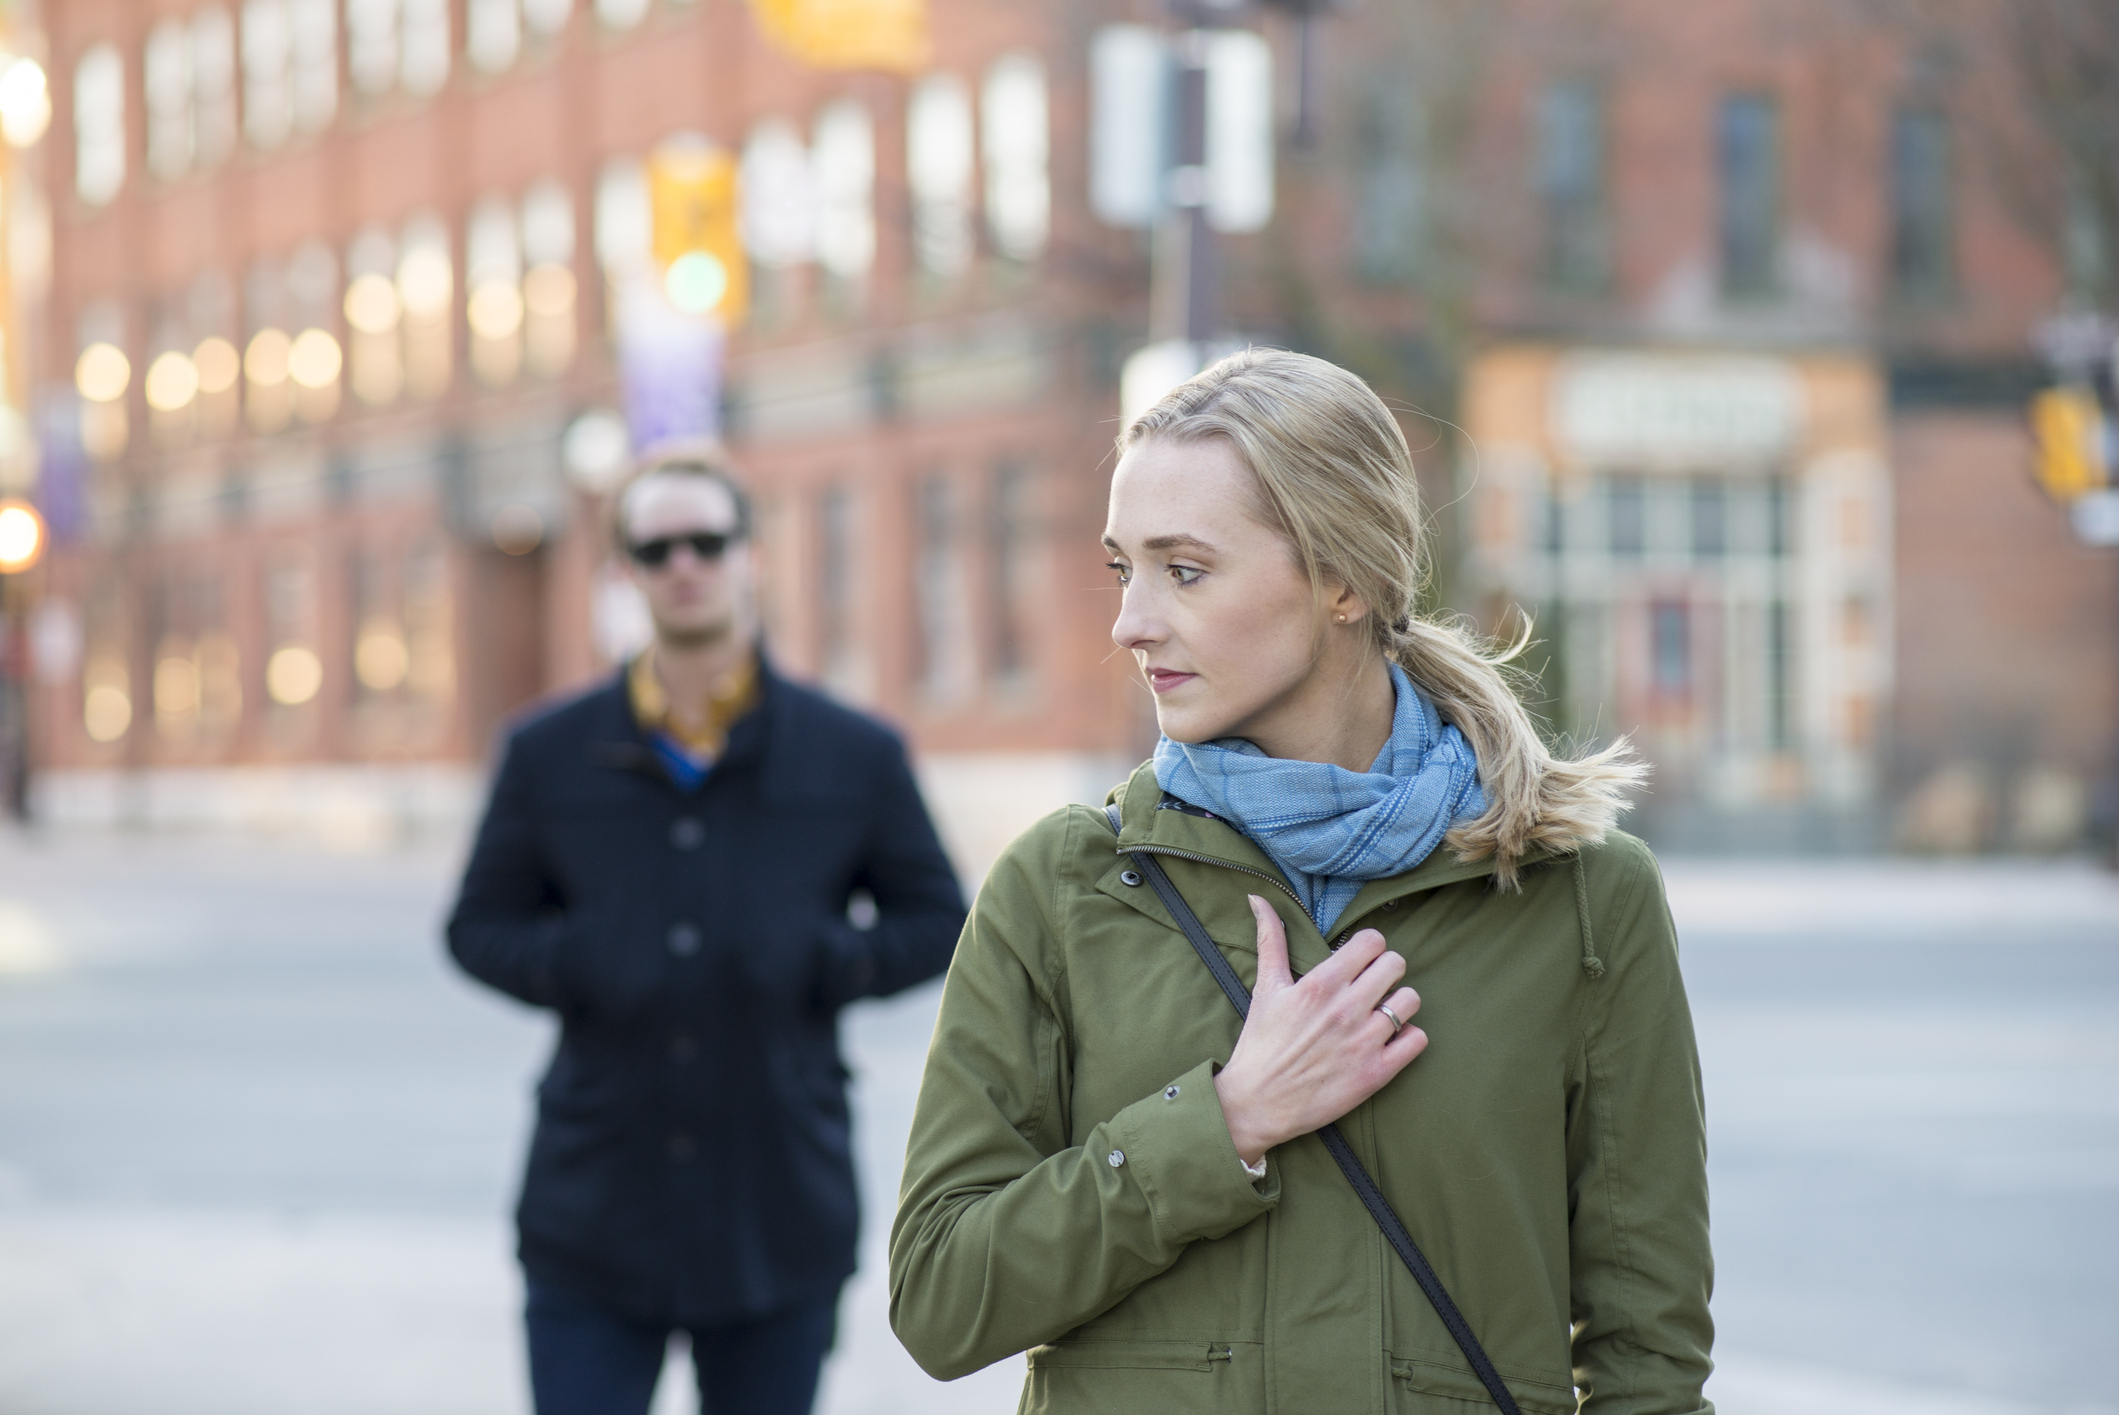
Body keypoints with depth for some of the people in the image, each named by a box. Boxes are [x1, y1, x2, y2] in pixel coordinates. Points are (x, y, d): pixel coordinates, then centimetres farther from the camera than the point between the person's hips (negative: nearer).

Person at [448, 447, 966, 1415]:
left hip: (780, 1223, 0)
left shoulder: (856, 757, 3)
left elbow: (936, 922, 9)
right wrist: (571, 967, -10)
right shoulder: (549, 756, 5)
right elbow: (481, 926, 11)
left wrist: (823, 963, -11)